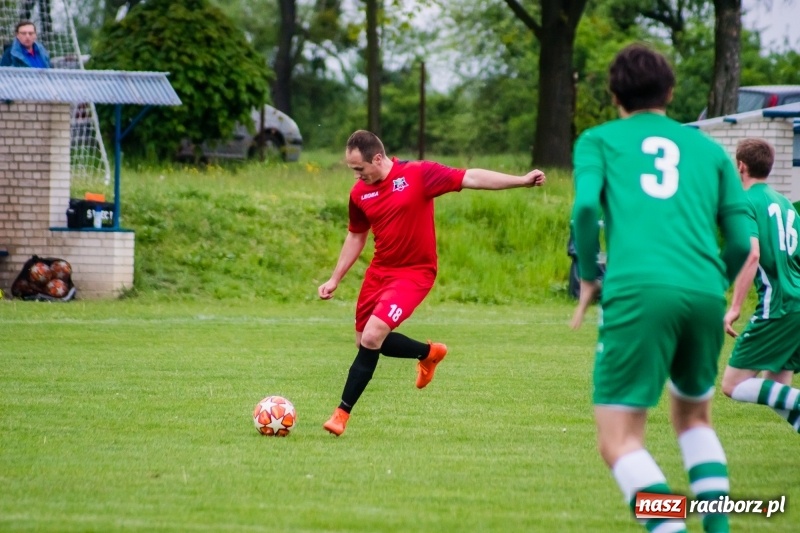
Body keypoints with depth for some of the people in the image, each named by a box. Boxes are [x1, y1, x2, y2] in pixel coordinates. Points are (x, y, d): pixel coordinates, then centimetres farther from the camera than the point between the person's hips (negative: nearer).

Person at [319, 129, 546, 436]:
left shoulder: (418, 175, -15)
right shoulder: (359, 193, 1)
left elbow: (470, 178, -14)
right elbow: (356, 237, 16)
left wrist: (522, 181, -18)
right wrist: (335, 279, 14)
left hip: (413, 274, -7)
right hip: (379, 271, 7)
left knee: (371, 338, -19)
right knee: (366, 341, 12)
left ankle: (342, 413, -8)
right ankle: (429, 353, 38)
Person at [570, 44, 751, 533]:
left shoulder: (600, 140, 16)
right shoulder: (708, 148, 22)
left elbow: (586, 205, -4)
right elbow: (742, 240, 14)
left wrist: (590, 276, 10)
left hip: (637, 291, -4)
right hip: (704, 294, 4)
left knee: (619, 440, -3)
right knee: (694, 416, 27)